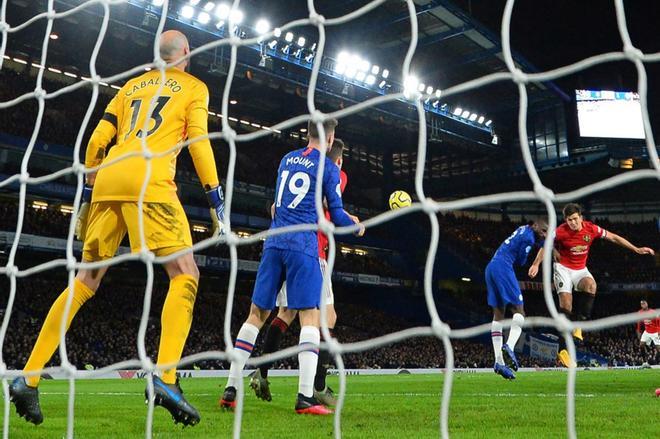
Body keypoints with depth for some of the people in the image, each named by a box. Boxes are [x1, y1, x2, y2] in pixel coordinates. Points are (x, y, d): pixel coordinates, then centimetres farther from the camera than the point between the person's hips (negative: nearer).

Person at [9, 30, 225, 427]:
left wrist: (88, 193, 26)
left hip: (108, 180, 5)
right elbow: (198, 142, 1)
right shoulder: (194, 87, 15)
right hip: (149, 179, -5)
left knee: (85, 280, 11)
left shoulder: (131, 85, 28)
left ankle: (28, 378, 8)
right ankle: (165, 378, -21)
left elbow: (97, 141, 20)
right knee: (185, 275, -3)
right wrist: (217, 200, 3)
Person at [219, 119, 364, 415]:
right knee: (309, 316, -4)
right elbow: (337, 216, 2)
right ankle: (305, 397, -14)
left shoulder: (287, 159, 17)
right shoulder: (328, 168, 1)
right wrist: (357, 226, 23)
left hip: (274, 242, 5)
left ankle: (231, 389, 6)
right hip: (303, 245, -5)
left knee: (257, 313, 8)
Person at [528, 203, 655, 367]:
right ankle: (563, 350, -15)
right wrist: (536, 264, -17)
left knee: (591, 285, -33)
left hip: (580, 269, 3)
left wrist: (636, 249, 2)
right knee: (566, 305, -15)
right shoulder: (560, 231, -17)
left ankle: (578, 323, -18)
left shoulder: (591, 229, -10)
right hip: (563, 268, -3)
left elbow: (614, 237, 0)